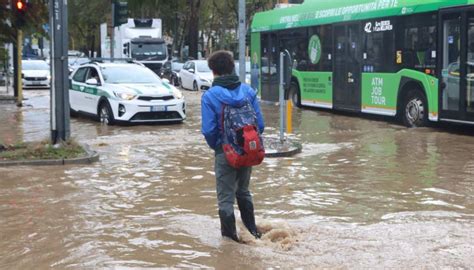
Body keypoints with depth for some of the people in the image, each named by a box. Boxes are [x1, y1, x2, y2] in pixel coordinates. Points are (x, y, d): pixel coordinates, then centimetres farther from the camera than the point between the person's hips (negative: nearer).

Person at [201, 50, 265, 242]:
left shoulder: (209, 96, -12)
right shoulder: (248, 91, -1)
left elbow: (209, 130, -16)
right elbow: (260, 124, -2)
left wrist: (215, 146, 3)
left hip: (225, 153, -5)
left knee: (226, 197, 8)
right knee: (243, 192, 24)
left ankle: (230, 237, 14)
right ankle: (252, 231, 33)